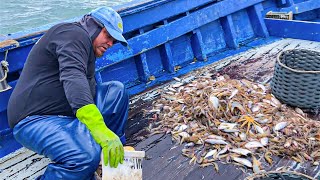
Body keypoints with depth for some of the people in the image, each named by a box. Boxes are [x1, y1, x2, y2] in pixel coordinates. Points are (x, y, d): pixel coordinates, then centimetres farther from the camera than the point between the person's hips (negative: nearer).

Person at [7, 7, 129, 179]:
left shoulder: (85, 46, 19)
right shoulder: (74, 33, -13)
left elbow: (88, 88, 20)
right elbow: (72, 80, -32)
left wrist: (109, 136, 15)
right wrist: (101, 131, -41)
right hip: (35, 119, -10)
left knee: (116, 91, 2)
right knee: (87, 155, -34)